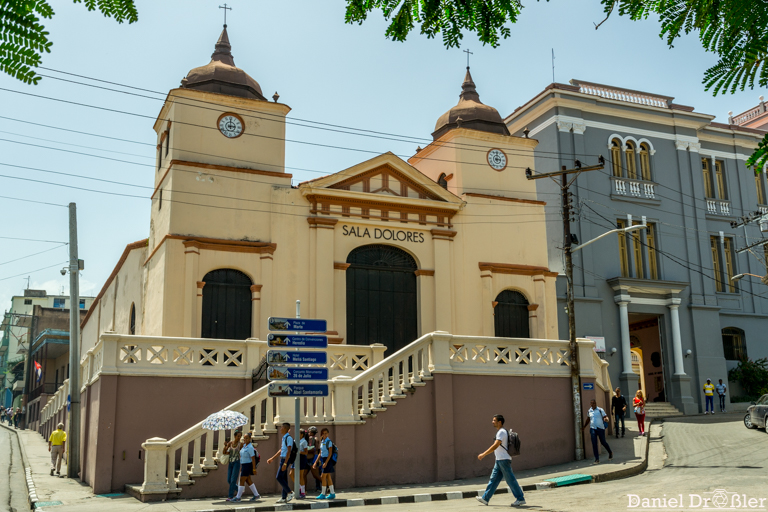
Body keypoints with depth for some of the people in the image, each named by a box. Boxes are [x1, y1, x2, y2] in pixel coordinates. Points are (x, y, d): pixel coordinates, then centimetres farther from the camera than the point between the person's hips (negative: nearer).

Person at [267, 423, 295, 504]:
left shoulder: (289, 438, -14)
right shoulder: (284, 438, 15)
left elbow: (289, 451, -19)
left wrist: (285, 463, -23)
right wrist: (272, 458, 28)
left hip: (285, 459, -9)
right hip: (282, 459, 9)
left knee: (279, 477, -11)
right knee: (284, 478, 9)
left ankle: (289, 493, -4)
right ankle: (284, 498, 13)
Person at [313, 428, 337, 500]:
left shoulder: (329, 441, -11)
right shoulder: (322, 441, 12)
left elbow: (330, 453, -15)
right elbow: (320, 453, 19)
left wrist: (326, 462, -21)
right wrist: (316, 461, 17)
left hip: (328, 459, -8)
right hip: (323, 460, 8)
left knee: (323, 476, -8)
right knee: (328, 477, 9)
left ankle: (323, 494, -3)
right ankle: (332, 493, 13)